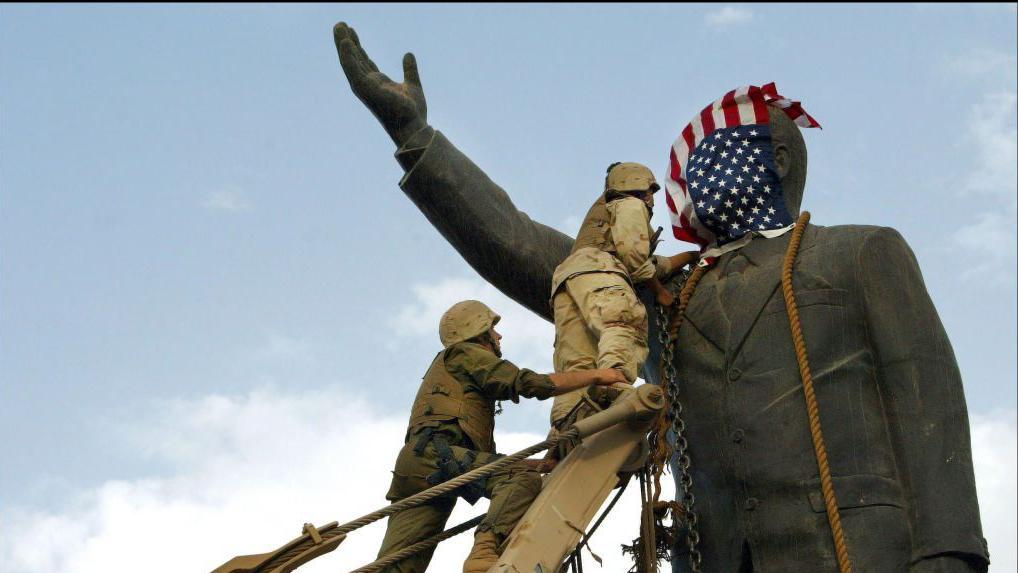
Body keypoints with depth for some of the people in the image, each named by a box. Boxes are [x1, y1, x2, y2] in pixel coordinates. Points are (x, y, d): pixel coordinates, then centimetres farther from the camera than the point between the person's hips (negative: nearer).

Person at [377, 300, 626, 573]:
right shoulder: (466, 353, 13)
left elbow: (486, 456, 35)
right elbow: (528, 382, -3)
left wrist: (545, 462, 31)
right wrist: (596, 375, 2)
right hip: (434, 454, -10)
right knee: (523, 477, -26)